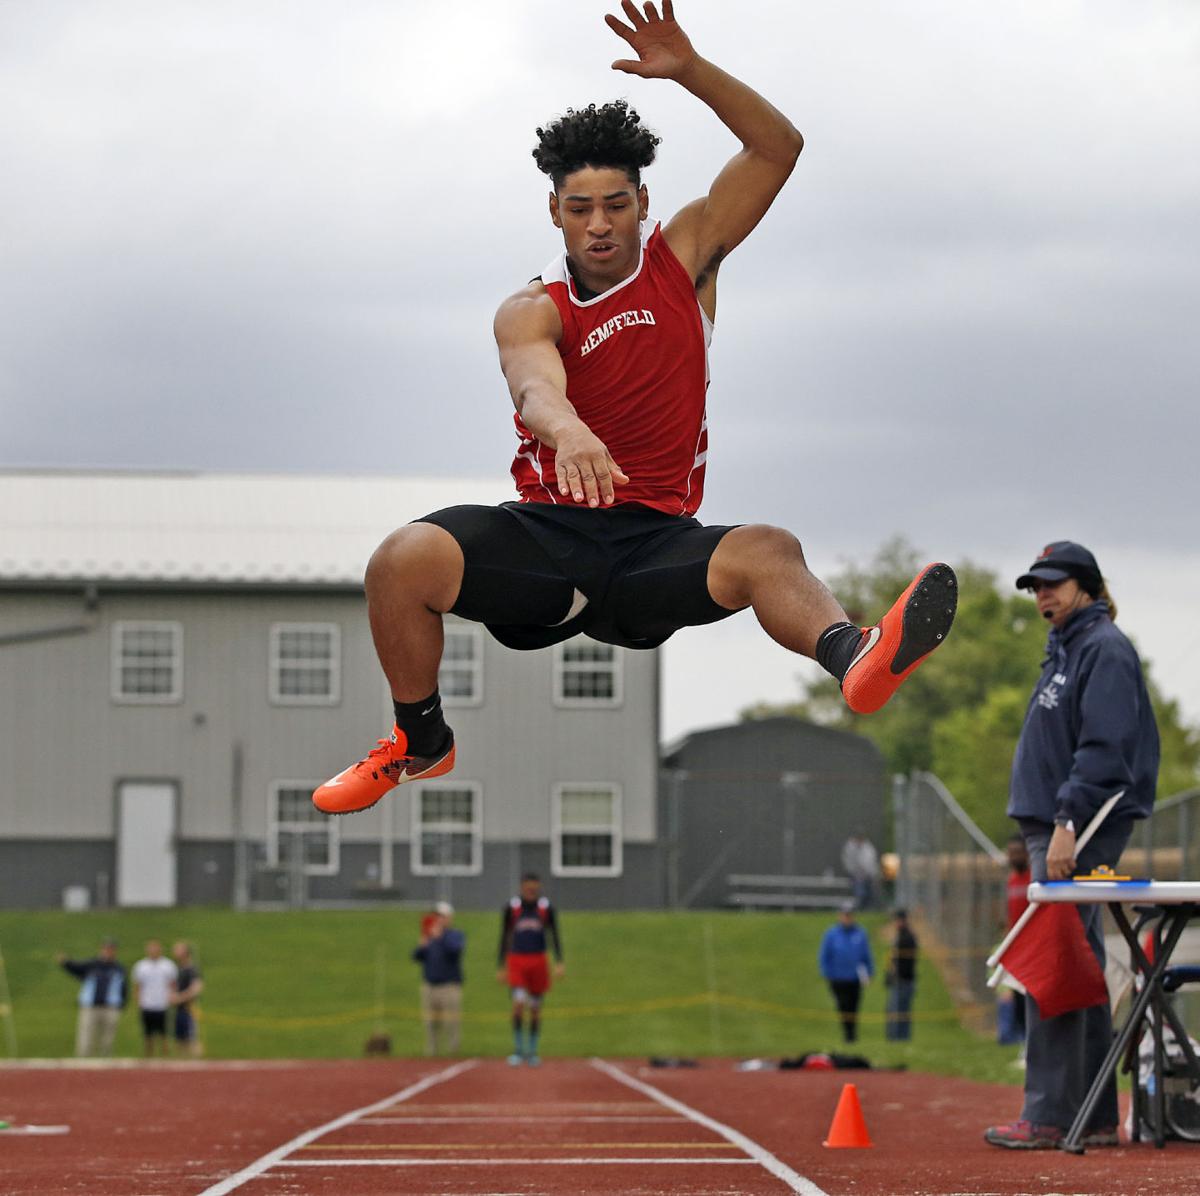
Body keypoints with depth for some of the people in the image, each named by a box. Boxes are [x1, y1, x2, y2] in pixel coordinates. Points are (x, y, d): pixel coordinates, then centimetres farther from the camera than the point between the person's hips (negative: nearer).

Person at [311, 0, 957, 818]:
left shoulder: (683, 259, 11)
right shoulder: (533, 311, 2)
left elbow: (779, 148, 5)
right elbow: (535, 384, -23)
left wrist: (689, 70, -11)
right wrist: (567, 430, -48)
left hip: (655, 543, 1)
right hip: (546, 529, 0)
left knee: (767, 552, -33)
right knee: (404, 562, -27)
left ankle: (855, 661, -65)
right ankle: (421, 745, -2)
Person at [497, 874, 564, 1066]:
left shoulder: (546, 908, 3)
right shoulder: (511, 908, 1)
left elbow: (554, 936, 3)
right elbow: (504, 938, 7)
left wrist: (559, 963, -8)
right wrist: (502, 967, 5)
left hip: (538, 961, 1)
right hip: (517, 961, -1)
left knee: (535, 1009, 6)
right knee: (519, 1003, -17)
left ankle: (532, 1051, 17)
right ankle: (518, 1049, -9)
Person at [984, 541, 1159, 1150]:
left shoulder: (1104, 648, -10)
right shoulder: (1065, 651, 20)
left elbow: (1104, 747, -19)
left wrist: (1067, 824, -24)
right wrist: (1051, 828, 17)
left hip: (1082, 829, -10)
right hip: (1055, 829, 10)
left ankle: (1048, 1117, -13)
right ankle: (1097, 1118, 12)